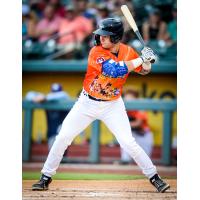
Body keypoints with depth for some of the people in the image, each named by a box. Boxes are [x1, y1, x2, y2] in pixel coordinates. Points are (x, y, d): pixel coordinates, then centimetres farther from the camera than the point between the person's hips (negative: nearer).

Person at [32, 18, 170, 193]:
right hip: (88, 103, -1)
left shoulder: (128, 52, -8)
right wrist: (140, 59, -31)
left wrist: (147, 62, -17)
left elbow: (143, 71, 5)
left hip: (113, 106, 1)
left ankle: (154, 177, 4)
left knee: (128, 143, -10)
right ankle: (46, 177, 11)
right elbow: (115, 70, -35)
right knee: (63, 137, -3)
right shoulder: (96, 52, -21)